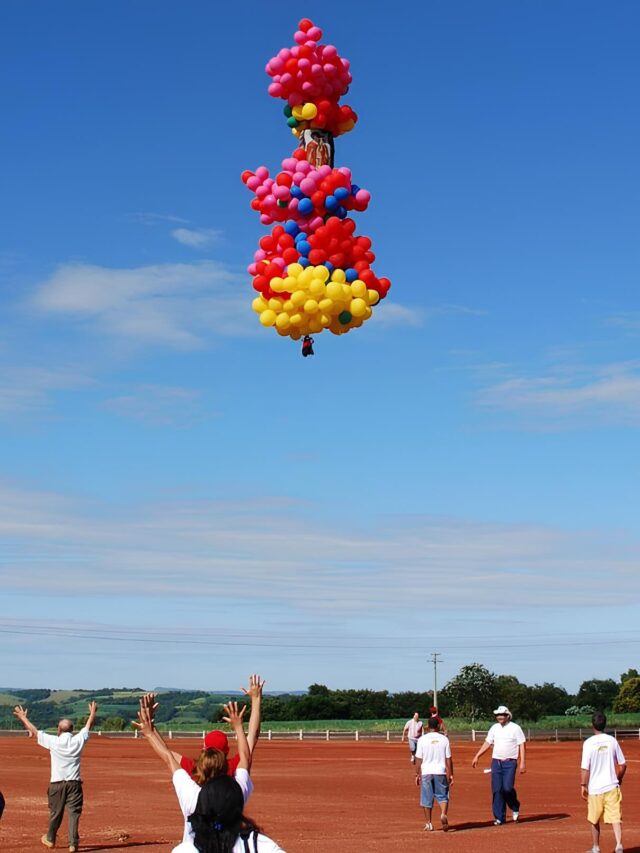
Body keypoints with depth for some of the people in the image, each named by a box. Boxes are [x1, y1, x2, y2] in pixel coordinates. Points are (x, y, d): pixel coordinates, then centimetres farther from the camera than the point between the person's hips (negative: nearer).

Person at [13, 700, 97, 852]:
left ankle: (50, 839, 33)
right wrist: (93, 713, 35)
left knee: (55, 812, 15)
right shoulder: (78, 740, -1)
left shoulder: (53, 741, -5)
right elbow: (88, 726, 17)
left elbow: (34, 731, 5)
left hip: (57, 783, 0)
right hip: (74, 783, 0)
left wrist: (23, 717, 18)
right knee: (74, 813, 0)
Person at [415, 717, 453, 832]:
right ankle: (443, 814, -18)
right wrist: (451, 775, 5)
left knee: (427, 798, 9)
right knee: (443, 796, 8)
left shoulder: (422, 739, -3)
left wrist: (418, 774, 6)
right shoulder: (444, 739, -1)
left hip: (426, 772, 0)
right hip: (441, 772, 0)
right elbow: (448, 759, -1)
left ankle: (429, 823, 13)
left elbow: (419, 759, -3)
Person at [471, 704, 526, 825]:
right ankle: (499, 817, 7)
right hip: (496, 762, 5)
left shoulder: (515, 728, -3)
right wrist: (477, 756, 8)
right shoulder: (494, 728, 11)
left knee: (507, 788, -15)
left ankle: (515, 807, 15)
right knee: (496, 790, 0)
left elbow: (521, 745, -5)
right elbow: (487, 743, 15)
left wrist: (522, 763, -13)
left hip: (510, 762, -4)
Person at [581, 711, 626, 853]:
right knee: (615, 818, -1)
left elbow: (585, 768, -12)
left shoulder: (589, 743, -9)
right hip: (612, 786, 2)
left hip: (595, 788, -2)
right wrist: (619, 780, 21)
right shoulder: (612, 741, 1)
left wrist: (583, 785, -2)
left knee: (594, 820, 15)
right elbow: (622, 765, 6)